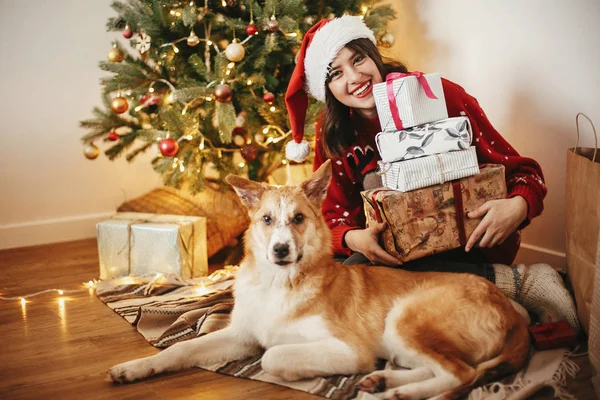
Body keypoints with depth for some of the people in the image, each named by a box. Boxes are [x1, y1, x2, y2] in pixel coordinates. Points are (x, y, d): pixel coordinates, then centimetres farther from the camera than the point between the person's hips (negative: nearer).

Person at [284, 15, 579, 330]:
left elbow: (521, 169, -10)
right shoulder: (332, 135, -2)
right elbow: (333, 218, -4)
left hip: (473, 242, -4)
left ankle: (516, 281, -23)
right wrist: (354, 238, -28)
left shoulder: (439, 95, -12)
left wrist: (519, 207, -33)